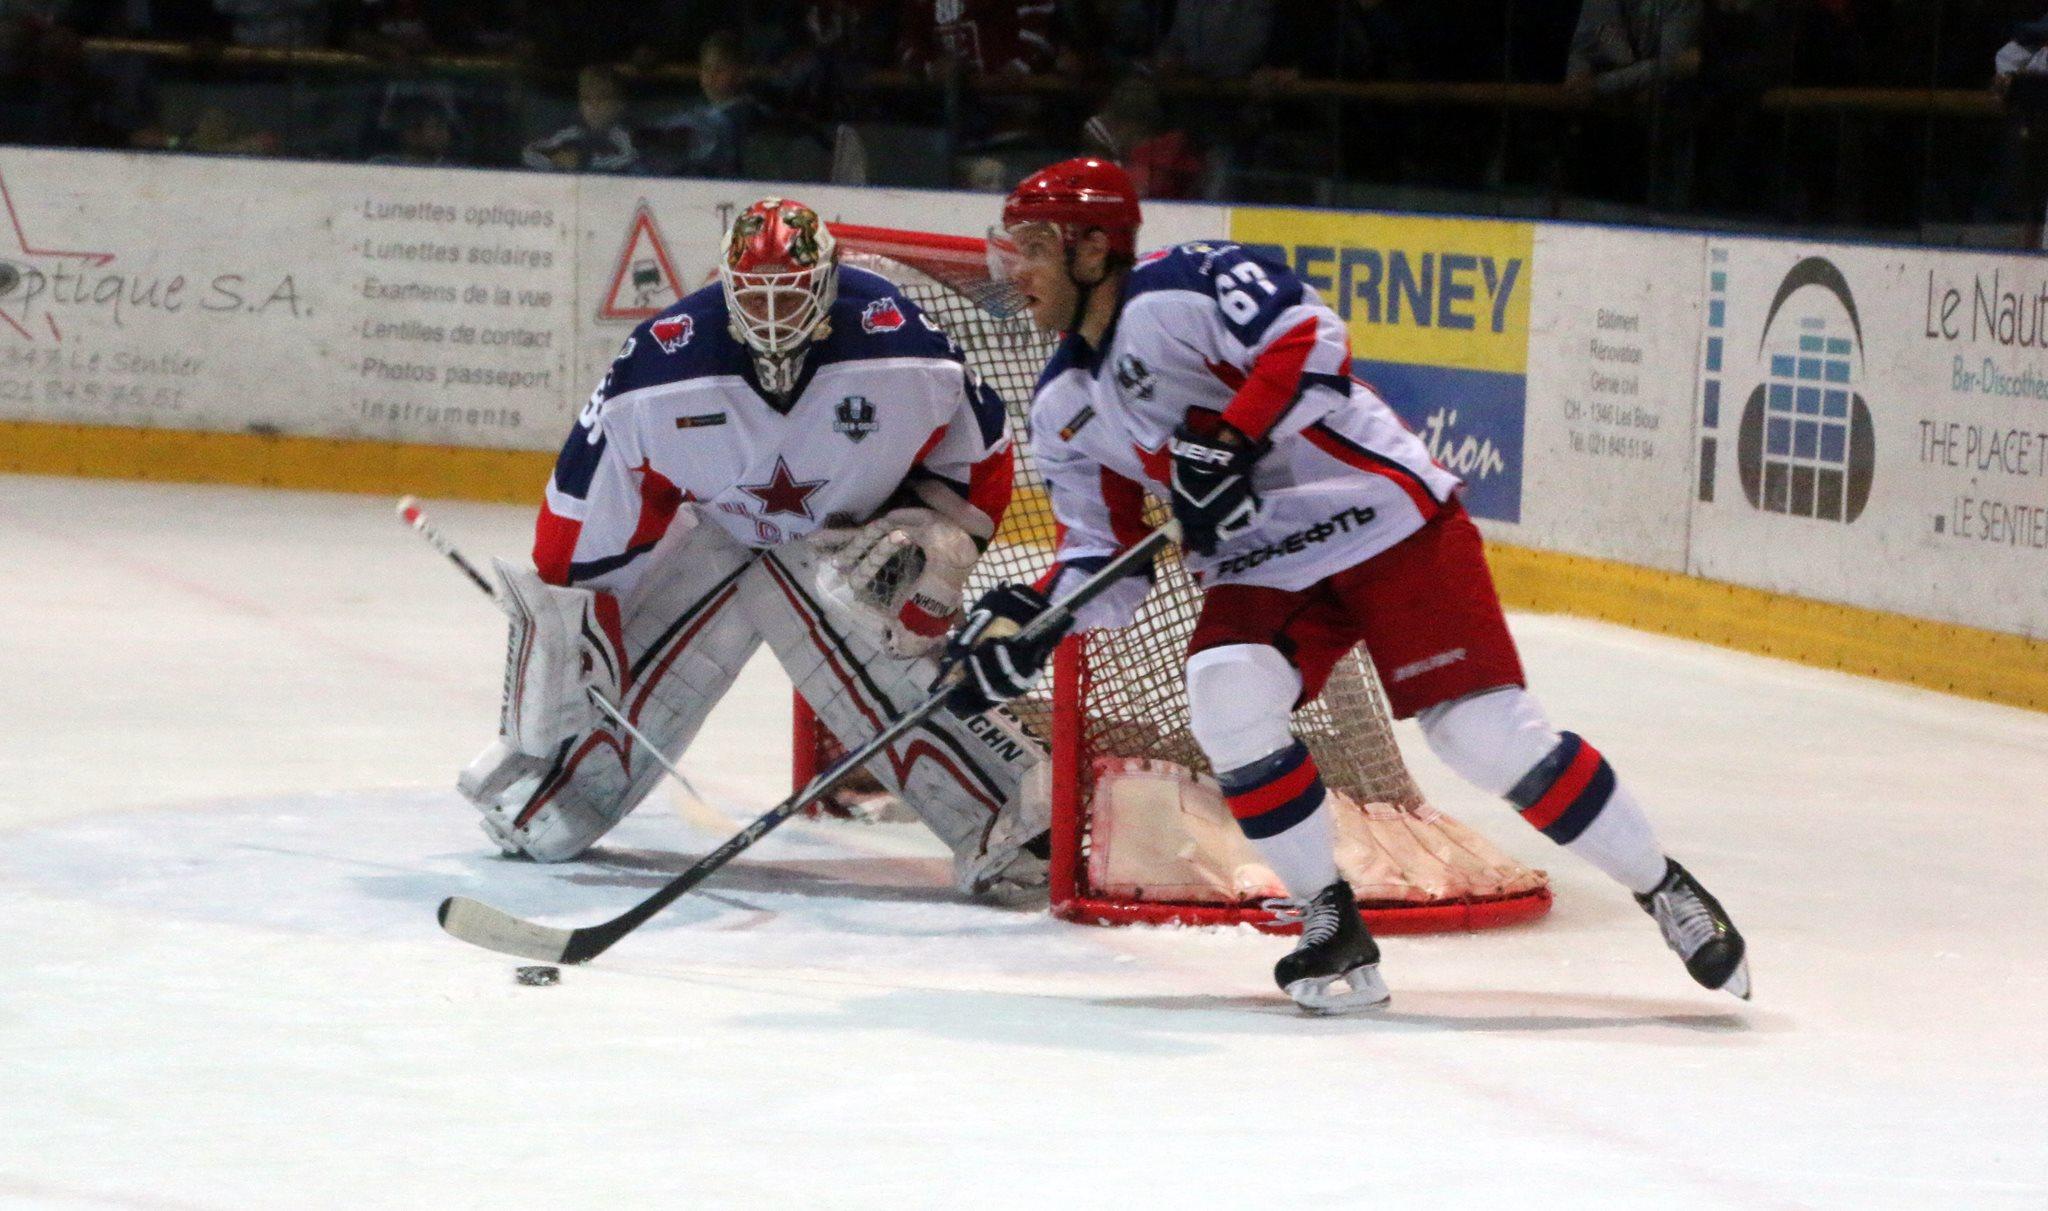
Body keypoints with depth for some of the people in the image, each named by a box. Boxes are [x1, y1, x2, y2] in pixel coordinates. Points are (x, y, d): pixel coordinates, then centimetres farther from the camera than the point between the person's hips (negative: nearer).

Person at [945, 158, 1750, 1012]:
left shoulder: (1179, 289, -15)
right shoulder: (1063, 409, 10)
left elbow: (1311, 343, -27)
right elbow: (1104, 557, 13)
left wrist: (1224, 445, -33)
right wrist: (1027, 620, -2)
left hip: (1384, 516, -7)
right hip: (1263, 567, 7)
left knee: (1482, 729, -13)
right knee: (1225, 695, -21)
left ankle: (1663, 888, 4)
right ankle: (1332, 928, -9)